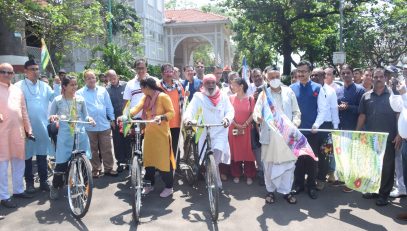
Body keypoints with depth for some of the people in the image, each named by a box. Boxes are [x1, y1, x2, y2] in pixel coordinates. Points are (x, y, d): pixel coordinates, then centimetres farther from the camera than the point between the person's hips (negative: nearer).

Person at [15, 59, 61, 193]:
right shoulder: (19, 86, -2)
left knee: (42, 154, 10)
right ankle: (29, 183, 19)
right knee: (28, 155, 7)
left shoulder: (44, 85, 10)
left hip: (42, 126, 3)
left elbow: (54, 99, 3)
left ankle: (44, 181, 20)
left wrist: (57, 85, -7)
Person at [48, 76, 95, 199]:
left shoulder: (81, 99, 7)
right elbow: (50, 116, 8)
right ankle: (55, 186, 20)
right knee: (62, 162, -2)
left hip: (80, 134, 2)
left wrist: (89, 118, -8)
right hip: (65, 135, -2)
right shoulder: (57, 100, 1)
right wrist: (53, 117, -15)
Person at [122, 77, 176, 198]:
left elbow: (171, 112, -14)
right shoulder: (145, 98, 9)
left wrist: (161, 117, -32)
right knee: (148, 159, 11)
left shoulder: (163, 96, -11)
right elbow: (137, 108, -3)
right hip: (149, 133, 7)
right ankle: (150, 184, 27)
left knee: (164, 160, -2)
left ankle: (169, 187, 11)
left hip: (161, 133, -7)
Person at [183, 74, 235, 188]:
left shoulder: (223, 97, 7)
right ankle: (218, 184, 29)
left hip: (220, 133, -1)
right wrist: (188, 118, -34)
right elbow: (191, 109, -11)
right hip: (205, 134, 1)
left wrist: (227, 119, -26)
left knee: (215, 161, -17)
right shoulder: (198, 97, 2)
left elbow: (230, 110, -2)